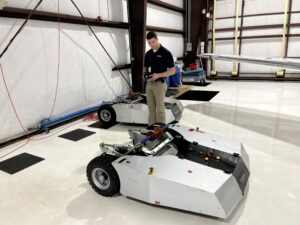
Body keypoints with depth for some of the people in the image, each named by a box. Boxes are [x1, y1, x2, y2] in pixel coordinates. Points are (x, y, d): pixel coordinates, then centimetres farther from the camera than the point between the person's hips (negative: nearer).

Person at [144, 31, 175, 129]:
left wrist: (158, 75, -21)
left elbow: (172, 70, -11)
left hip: (159, 83, -6)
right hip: (149, 83, 6)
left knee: (160, 108, 0)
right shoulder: (148, 53, 9)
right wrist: (145, 73, -4)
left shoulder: (166, 53, -10)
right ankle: (151, 126, 21)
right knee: (151, 108, 11)